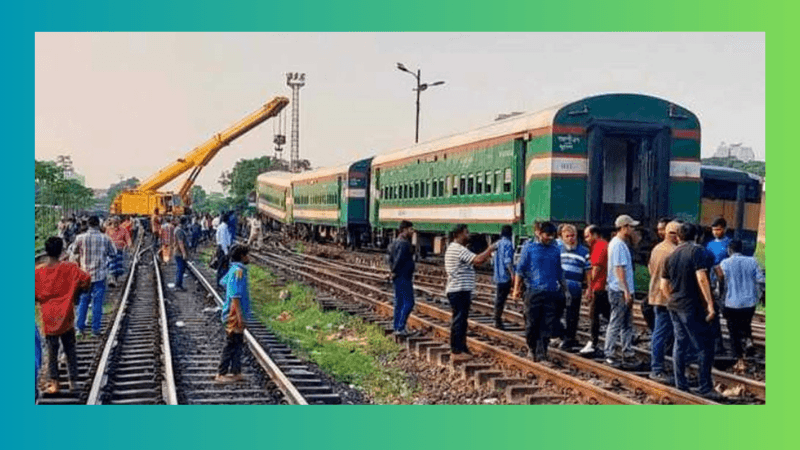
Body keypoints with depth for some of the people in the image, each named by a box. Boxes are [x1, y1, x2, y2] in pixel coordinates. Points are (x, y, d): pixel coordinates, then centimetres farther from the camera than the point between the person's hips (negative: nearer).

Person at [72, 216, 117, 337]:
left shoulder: (80, 238, -8)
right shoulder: (105, 239, -8)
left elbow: (75, 252, 9)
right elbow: (113, 254, 2)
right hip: (99, 274, -1)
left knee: (83, 301, 14)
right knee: (97, 302, 5)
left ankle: (80, 327, 17)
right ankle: (95, 329, 8)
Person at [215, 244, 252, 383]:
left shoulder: (234, 270, 10)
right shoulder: (238, 272, -20)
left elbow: (224, 282, 27)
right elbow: (235, 296, -24)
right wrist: (240, 316, -23)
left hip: (236, 314, 10)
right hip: (235, 314, -10)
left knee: (238, 343, 13)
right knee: (231, 344, -3)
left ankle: (236, 372, 19)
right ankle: (221, 374, 4)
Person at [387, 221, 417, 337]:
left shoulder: (395, 243, 15)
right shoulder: (404, 244, -18)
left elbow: (391, 259, 18)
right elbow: (399, 259, -24)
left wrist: (392, 270, 10)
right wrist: (394, 272, -12)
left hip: (397, 278, 10)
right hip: (403, 278, -10)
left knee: (399, 303, 13)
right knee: (408, 302, -7)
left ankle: (397, 327, 16)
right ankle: (400, 328, -10)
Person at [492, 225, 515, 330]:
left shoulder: (497, 243, 13)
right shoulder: (507, 244, -12)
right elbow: (508, 261, -21)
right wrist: (512, 274, -24)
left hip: (497, 276, 8)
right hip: (505, 276, -8)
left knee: (498, 299, 14)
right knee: (501, 299, -5)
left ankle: (497, 320, 20)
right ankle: (498, 321, -3)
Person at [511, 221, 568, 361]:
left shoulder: (555, 250, 13)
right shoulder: (529, 248, 3)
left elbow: (560, 273, 22)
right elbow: (520, 269, 2)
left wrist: (565, 290, 22)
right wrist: (516, 288, -5)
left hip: (551, 292, 3)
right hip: (534, 291, -3)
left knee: (547, 325, -1)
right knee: (532, 324, 1)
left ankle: (541, 352, 5)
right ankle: (531, 348, 21)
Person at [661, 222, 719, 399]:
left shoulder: (671, 255, 11)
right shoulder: (696, 251, -8)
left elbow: (664, 286, 12)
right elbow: (701, 278, -18)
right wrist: (710, 304, -17)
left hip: (674, 306, 7)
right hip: (692, 307, -7)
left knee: (680, 344, 11)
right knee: (704, 346, -1)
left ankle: (681, 385, 13)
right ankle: (705, 387, -1)